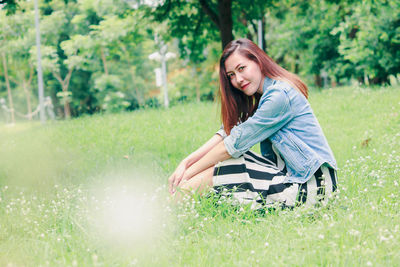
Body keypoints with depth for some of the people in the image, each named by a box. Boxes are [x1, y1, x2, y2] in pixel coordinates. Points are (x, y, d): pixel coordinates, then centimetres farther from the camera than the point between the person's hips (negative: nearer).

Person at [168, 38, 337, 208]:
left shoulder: (280, 95, -17)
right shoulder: (264, 95, 15)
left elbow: (235, 144, -16)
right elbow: (227, 132, 7)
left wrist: (189, 173, -9)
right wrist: (186, 163, -4)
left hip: (312, 185, -9)